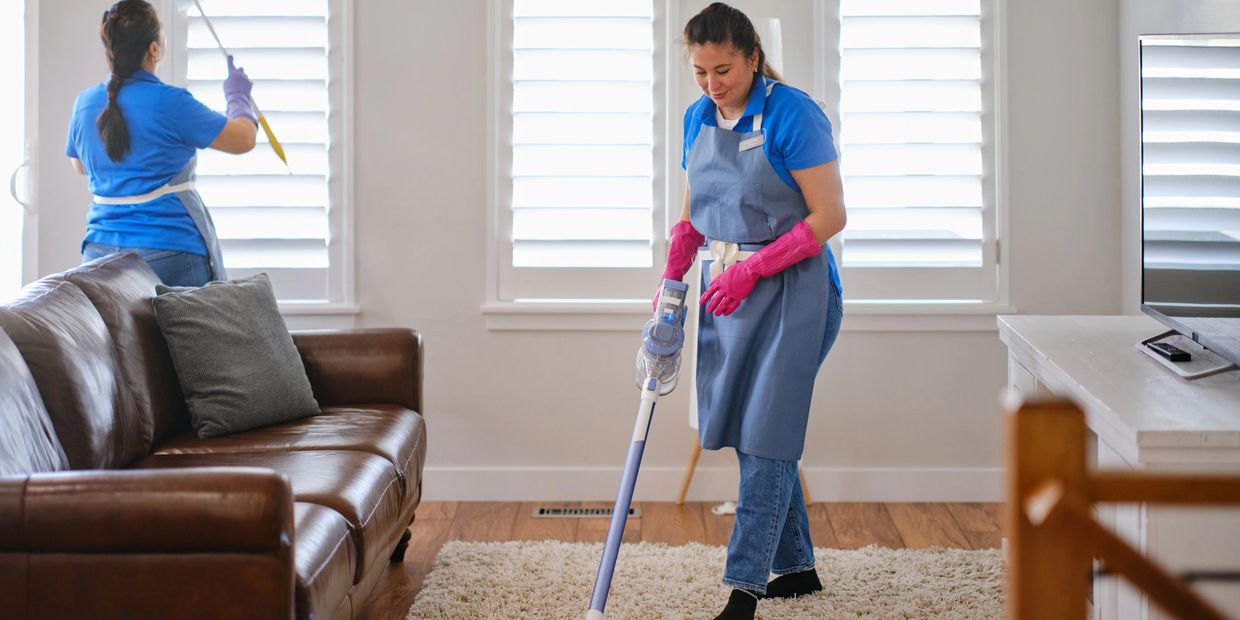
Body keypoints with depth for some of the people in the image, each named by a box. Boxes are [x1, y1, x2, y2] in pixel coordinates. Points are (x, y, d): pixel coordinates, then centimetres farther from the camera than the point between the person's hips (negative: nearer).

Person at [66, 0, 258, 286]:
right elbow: (244, 139, -1)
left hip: (100, 250, 5)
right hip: (170, 250, -5)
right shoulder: (171, 103, -11)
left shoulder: (85, 103, 6)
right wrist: (238, 97, 19)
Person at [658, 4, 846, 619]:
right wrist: (670, 283, 6)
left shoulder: (792, 114, -14)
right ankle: (797, 566, 25)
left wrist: (752, 269, -20)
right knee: (749, 434, 11)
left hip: (789, 291, -7)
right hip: (725, 290, 7)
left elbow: (830, 216, -16)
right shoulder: (697, 118, 7)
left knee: (765, 438, -7)